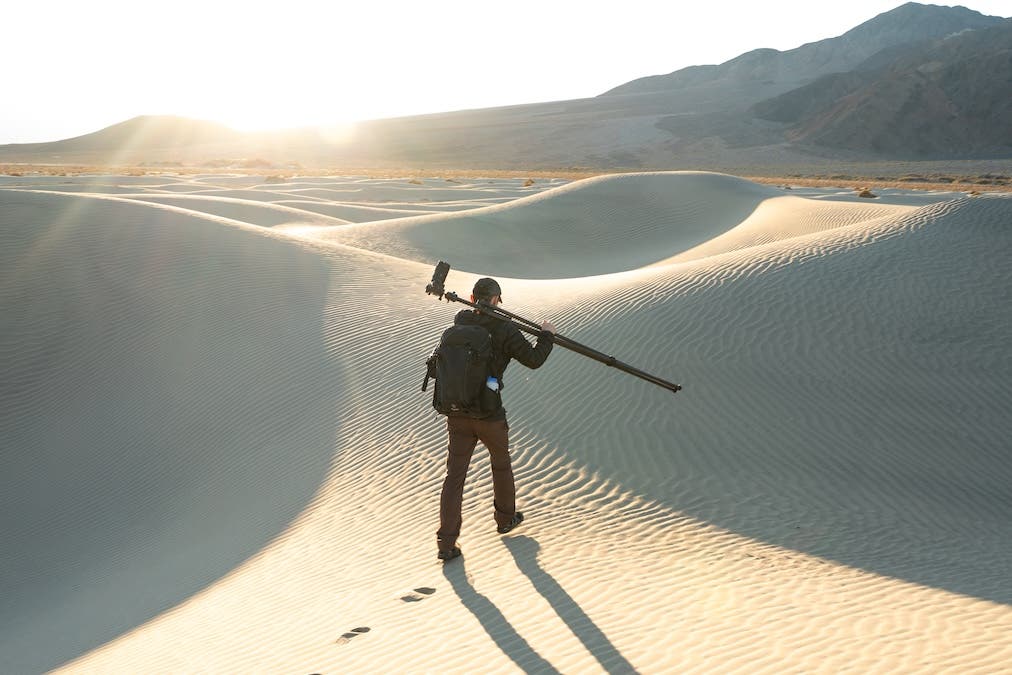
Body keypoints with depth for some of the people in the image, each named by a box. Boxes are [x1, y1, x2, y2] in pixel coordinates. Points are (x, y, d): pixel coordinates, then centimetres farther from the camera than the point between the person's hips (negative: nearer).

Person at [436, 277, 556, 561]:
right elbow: (533, 360, -10)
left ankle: (446, 543, 3)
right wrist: (546, 335, 4)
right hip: (489, 415, -4)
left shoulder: (460, 321, 1)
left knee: (454, 476, 5)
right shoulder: (505, 329, -13)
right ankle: (505, 518, 42)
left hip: (457, 413, 4)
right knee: (501, 464, 22)